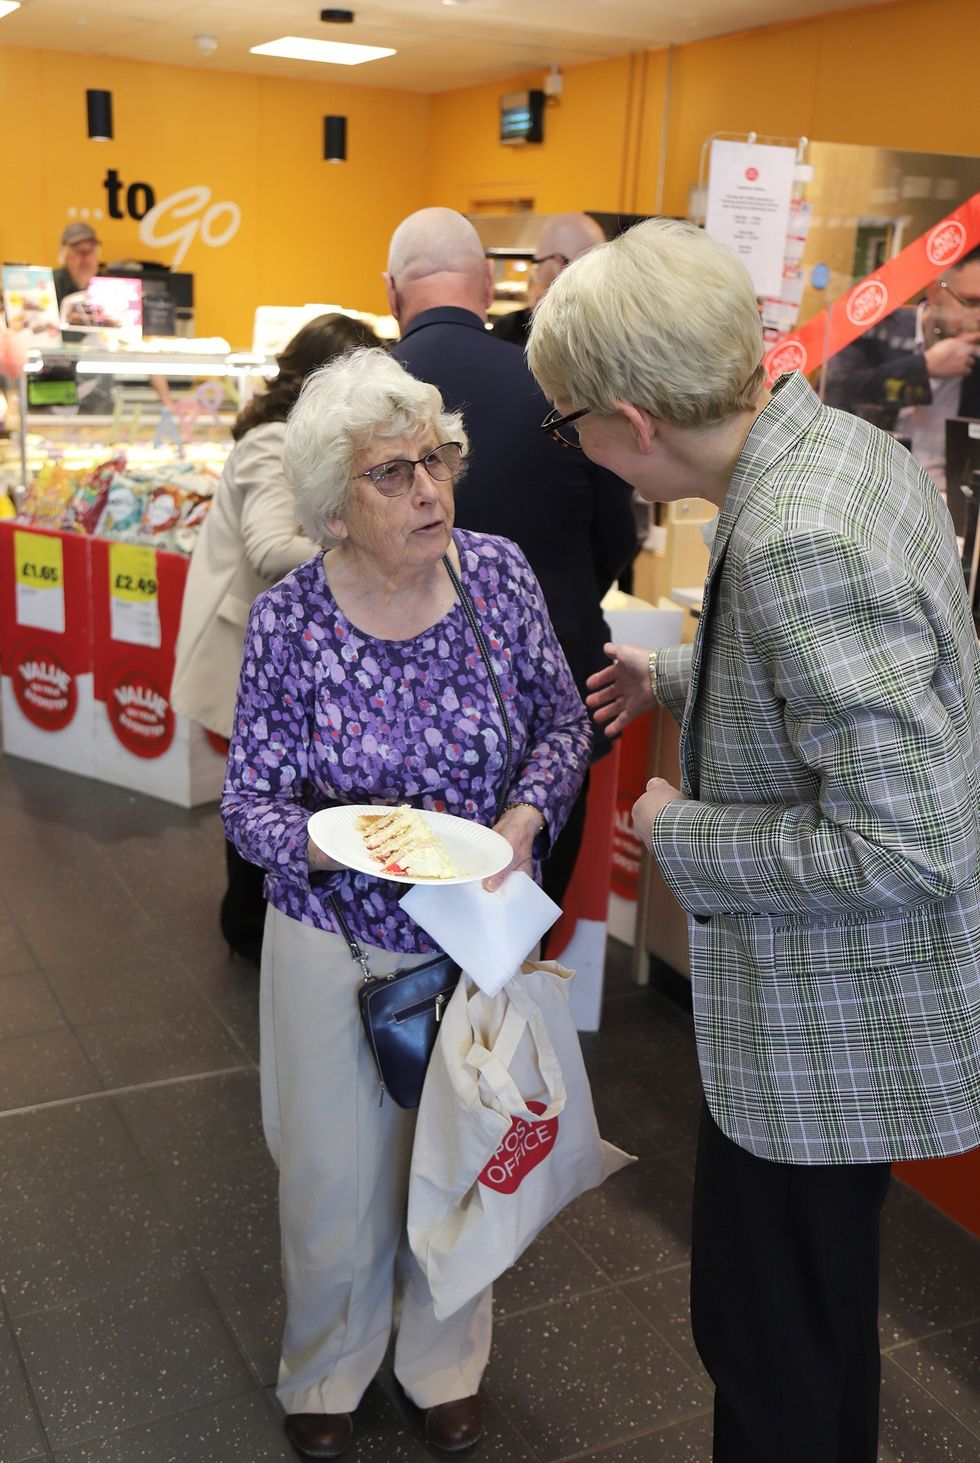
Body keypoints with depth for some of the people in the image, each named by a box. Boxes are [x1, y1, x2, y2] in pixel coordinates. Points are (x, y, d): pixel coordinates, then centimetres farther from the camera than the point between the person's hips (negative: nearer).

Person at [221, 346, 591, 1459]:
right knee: (337, 1182, 15)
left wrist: (525, 815, -19)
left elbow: (563, 721, -1)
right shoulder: (286, 620, -16)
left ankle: (446, 1363, 49)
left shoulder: (498, 572, -11)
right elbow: (249, 799, -10)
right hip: (337, 944, -2)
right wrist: (328, 842, -31)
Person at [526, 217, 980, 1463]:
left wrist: (679, 833, -18)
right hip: (836, 1000, 10)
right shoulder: (836, 440, -2)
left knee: (766, 1338, 13)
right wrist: (679, 683, 14)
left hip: (833, 1026, -9)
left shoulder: (798, 549, -32)